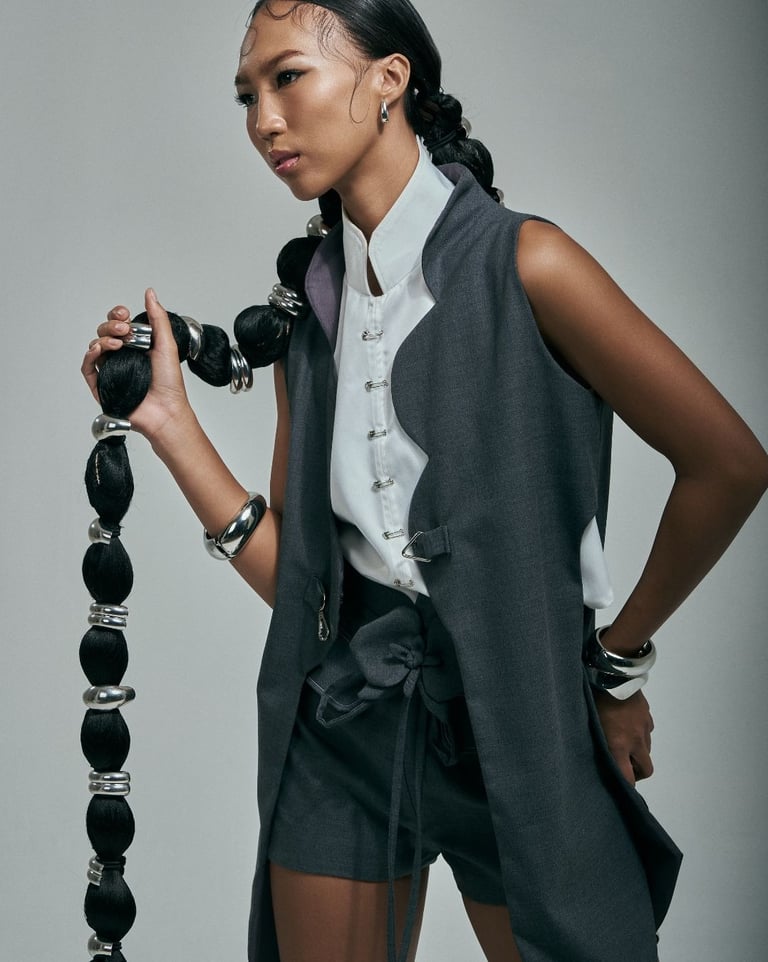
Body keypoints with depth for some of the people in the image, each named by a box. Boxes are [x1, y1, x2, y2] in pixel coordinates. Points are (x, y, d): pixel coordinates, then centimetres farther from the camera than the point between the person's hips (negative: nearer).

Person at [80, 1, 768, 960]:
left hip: (513, 710, -4)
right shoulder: (308, 312, 6)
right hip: (345, 709, 5)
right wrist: (168, 420, -4)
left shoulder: (522, 263, -11)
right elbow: (292, 572, 4)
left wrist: (619, 660, 0)